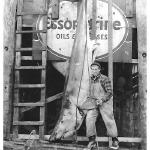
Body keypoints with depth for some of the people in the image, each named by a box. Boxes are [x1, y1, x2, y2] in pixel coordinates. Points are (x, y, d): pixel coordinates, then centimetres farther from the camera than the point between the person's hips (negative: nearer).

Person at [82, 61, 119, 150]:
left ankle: (115, 141, 13)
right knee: (89, 119, -9)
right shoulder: (92, 79, 9)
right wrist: (89, 98, 11)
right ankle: (92, 141, 1)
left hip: (104, 102, -5)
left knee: (108, 120, -4)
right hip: (93, 102, 5)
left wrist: (102, 100, -24)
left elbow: (109, 92, -13)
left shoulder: (104, 79, -12)